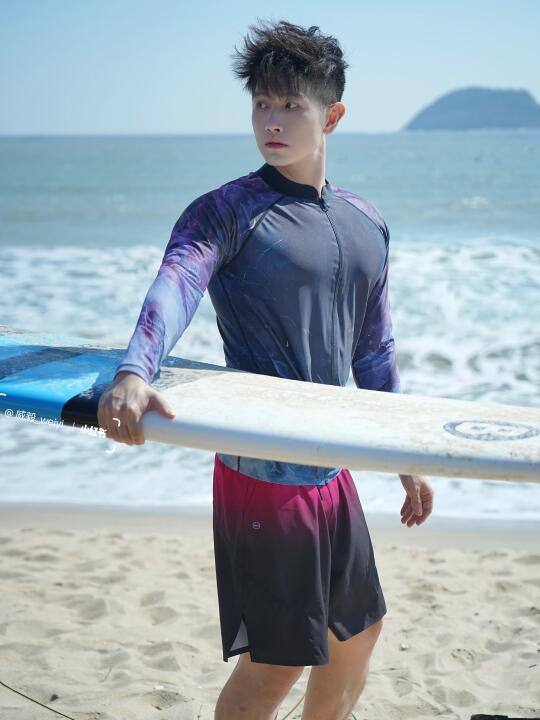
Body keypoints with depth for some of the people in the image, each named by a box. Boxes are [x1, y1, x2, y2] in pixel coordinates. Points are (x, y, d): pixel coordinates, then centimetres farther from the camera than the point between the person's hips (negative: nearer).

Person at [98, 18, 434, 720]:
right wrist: (133, 373, -50)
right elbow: (174, 287, -30)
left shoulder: (369, 226, 10)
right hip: (261, 472, -7)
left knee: (359, 631, 19)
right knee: (276, 662, -3)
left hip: (331, 470, 7)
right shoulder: (227, 211, -10)